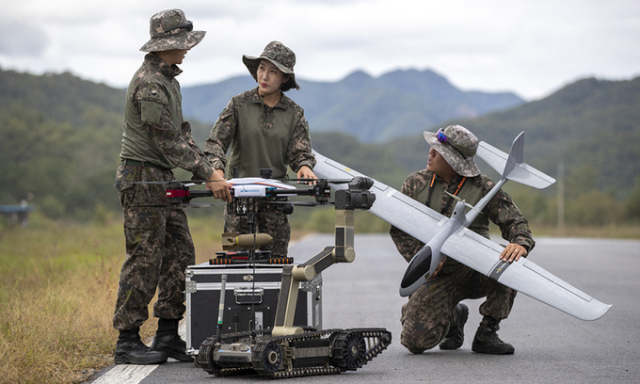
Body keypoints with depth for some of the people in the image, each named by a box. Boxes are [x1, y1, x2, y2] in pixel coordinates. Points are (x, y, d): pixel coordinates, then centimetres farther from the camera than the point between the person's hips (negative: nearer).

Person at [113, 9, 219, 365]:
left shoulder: (168, 79, 16)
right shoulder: (149, 84, -17)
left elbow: (182, 132, 19)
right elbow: (168, 142, -19)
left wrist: (208, 165, 6)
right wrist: (206, 174, -16)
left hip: (163, 180, 10)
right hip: (142, 178, -10)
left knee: (180, 255, 8)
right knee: (145, 259, -8)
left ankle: (168, 336, 12)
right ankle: (128, 341, -2)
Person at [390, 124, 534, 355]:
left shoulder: (483, 188, -5)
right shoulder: (416, 183, 2)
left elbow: (514, 221, -8)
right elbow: (399, 229, 4)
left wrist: (520, 243, -33)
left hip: (476, 272, -1)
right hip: (439, 278, 1)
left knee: (510, 261, -33)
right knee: (415, 341, -18)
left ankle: (486, 334, -14)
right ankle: (453, 317, 19)